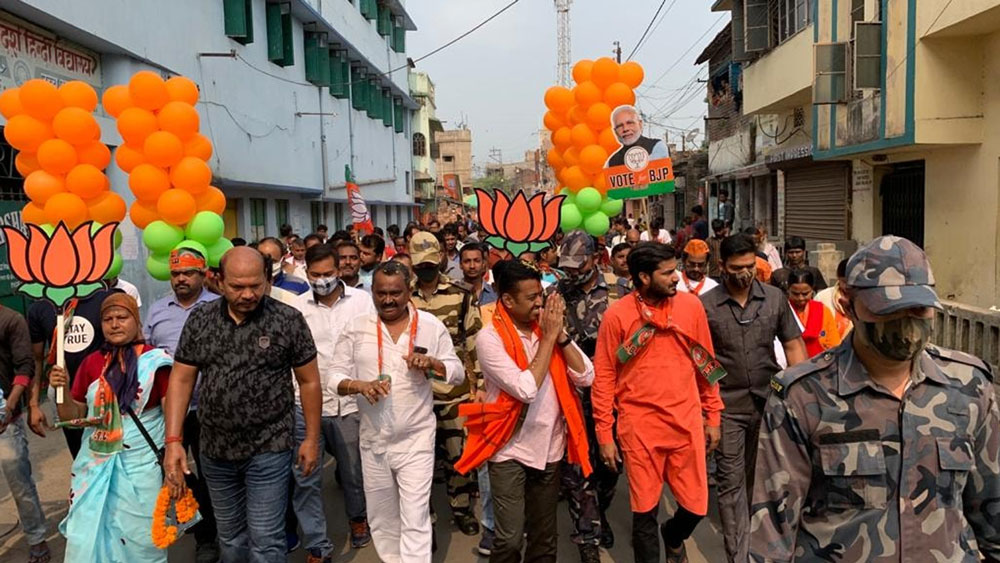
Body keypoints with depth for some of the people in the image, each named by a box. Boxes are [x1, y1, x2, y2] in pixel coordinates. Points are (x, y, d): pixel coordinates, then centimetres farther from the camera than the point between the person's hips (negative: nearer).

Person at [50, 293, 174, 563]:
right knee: (87, 540, 11)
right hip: (95, 464, 4)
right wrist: (61, 390, -10)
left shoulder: (154, 361, -7)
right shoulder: (91, 362, 5)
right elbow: (73, 416, 9)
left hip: (141, 465, -4)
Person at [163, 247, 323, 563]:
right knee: (230, 537, 20)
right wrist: (173, 440, -4)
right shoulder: (199, 320, -1)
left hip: (269, 449, -4)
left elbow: (309, 381, -3)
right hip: (215, 450, 4)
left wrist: (312, 438, -1)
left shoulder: (288, 320, -10)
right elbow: (181, 380, 3)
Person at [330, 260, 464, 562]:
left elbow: (458, 372, 1)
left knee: (415, 518, -2)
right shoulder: (356, 326, -1)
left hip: (416, 439, -2)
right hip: (373, 439, 3)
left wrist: (432, 363, -20)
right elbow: (336, 373, -1)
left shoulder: (431, 325, -4)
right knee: (381, 517, 19)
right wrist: (359, 385, -21)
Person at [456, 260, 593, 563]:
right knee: (510, 539, -3)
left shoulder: (549, 327, 2)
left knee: (544, 537, 17)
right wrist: (548, 338, -18)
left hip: (549, 447, 5)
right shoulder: (490, 337, -14)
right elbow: (526, 389, -24)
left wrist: (560, 334, -14)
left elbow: (586, 377, -5)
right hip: (510, 449, -5)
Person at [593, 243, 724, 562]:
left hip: (687, 423, 3)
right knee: (645, 511, 9)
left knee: (696, 506, 11)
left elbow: (705, 362, 8)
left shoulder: (691, 305, 0)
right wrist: (604, 433, -4)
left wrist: (713, 416, 10)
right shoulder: (616, 315, -9)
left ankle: (673, 537, 45)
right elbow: (604, 376, -4)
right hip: (640, 426, -2)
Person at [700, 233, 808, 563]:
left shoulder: (775, 298, 0)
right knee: (731, 483, 1)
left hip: (768, 402, 3)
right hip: (728, 407, -2)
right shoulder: (706, 305, -7)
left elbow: (793, 344, 7)